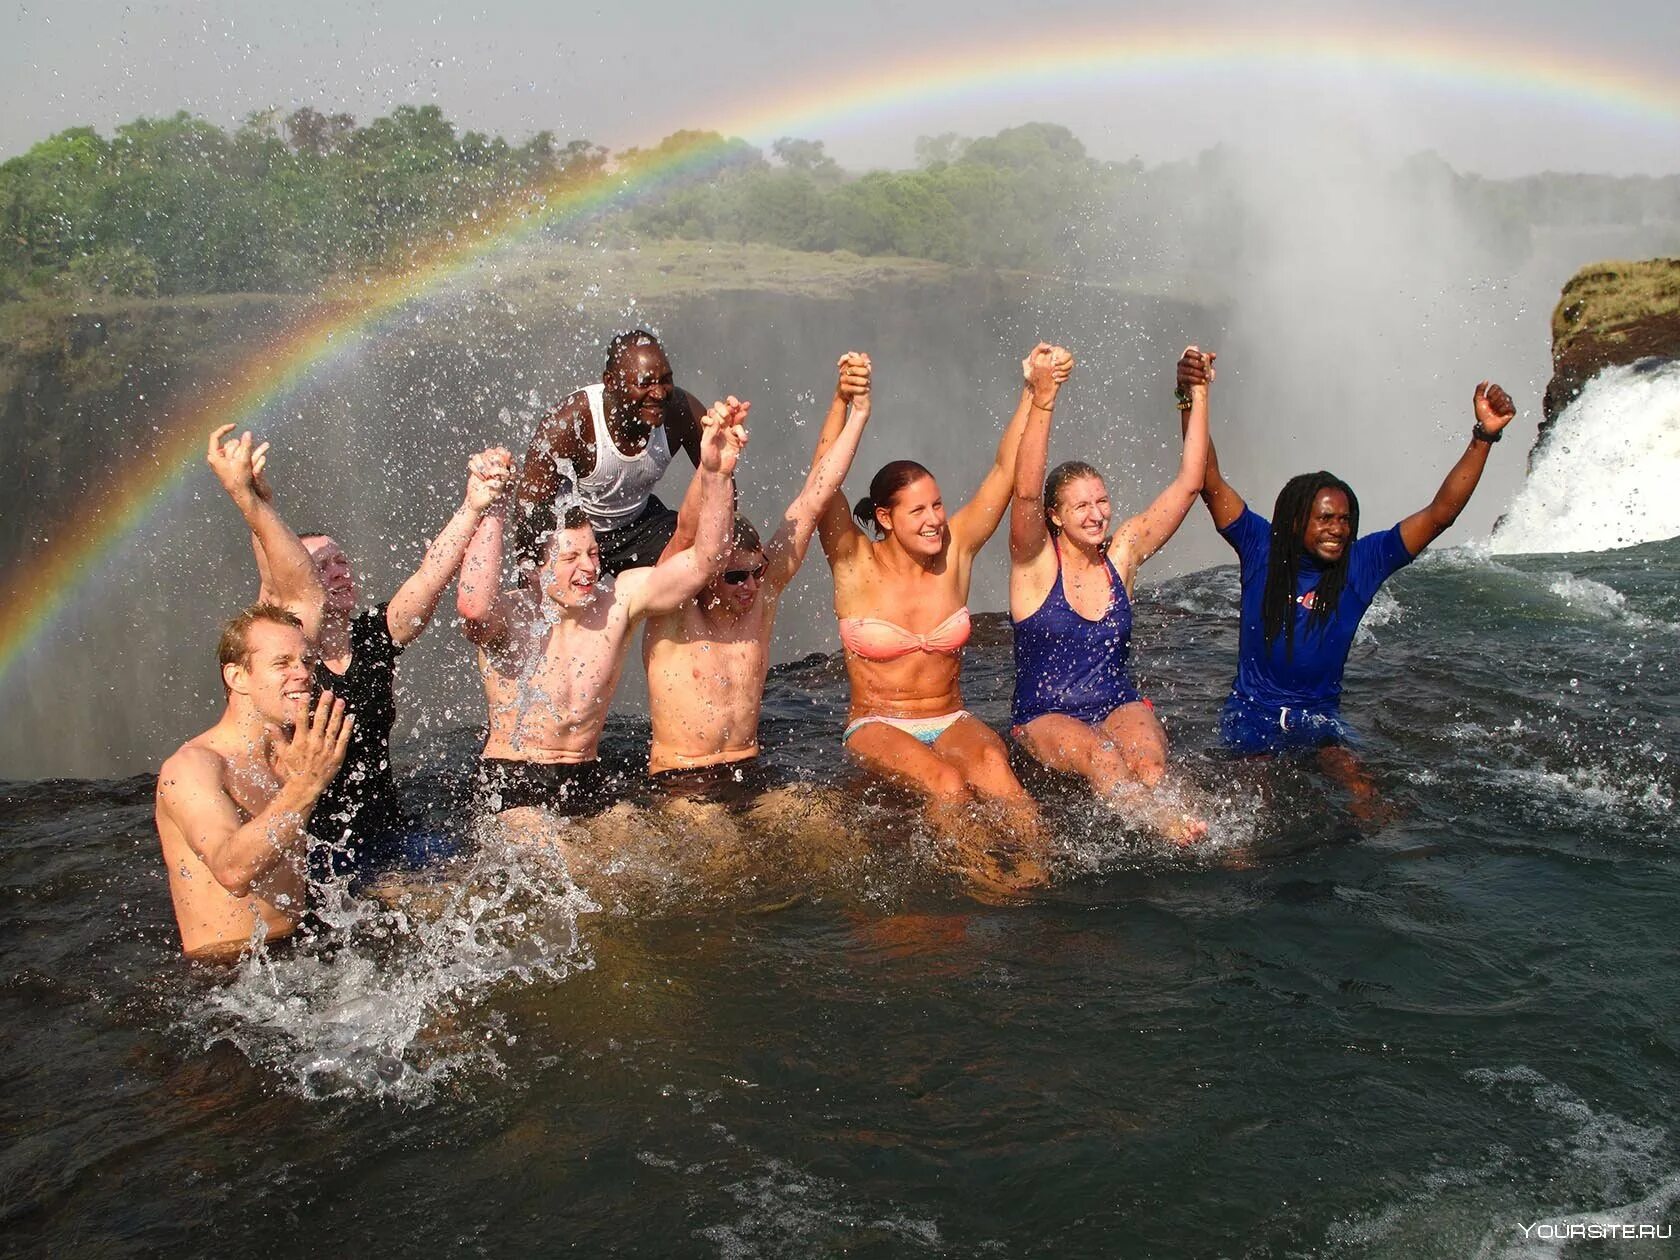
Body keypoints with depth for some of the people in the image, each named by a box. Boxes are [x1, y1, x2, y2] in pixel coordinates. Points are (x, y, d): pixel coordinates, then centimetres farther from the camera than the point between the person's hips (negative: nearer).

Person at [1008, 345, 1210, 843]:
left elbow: (1188, 484, 5)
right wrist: (1043, 398, -34)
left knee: (1149, 764, -30)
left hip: (1120, 706, 5)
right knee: (1101, 755, -37)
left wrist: (1199, 395, -1)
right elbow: (1025, 491, -25)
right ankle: (1160, 823, -58)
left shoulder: (1122, 553, 6)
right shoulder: (1036, 562, -5)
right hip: (1045, 717, -5)